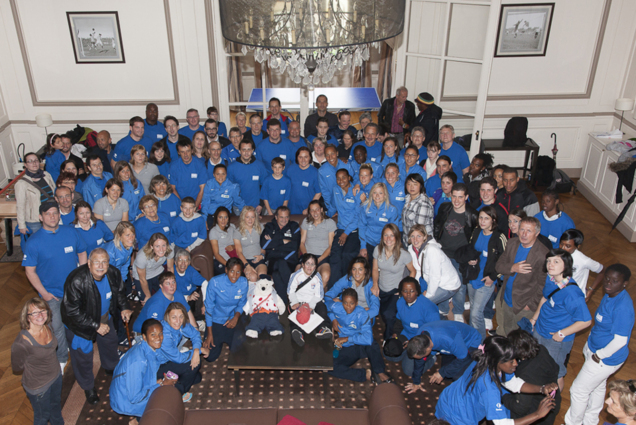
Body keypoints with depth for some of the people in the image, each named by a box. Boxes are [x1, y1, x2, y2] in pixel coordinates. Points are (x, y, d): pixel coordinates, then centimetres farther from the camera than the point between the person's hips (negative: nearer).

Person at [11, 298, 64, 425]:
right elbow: (17, 368, -19)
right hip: (38, 386, -6)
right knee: (43, 415, 22)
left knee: (56, 405, 33)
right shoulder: (21, 343, -38)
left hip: (56, 375, 6)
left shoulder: (48, 326, -16)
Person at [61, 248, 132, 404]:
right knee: (83, 355, 9)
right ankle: (88, 387, 35)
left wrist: (124, 308, -10)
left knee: (110, 341, 26)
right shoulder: (76, 281, -37)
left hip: (104, 316, 6)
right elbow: (72, 311, -32)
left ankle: (112, 368, 57)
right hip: (80, 322, -5)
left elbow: (119, 291, 4)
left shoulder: (113, 273, -19)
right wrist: (96, 325, -28)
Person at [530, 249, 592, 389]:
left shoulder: (571, 293, -33)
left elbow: (586, 321, -26)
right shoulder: (550, 279, -9)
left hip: (556, 340, -7)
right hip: (539, 330, 8)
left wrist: (562, 334, -19)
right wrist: (535, 317, 14)